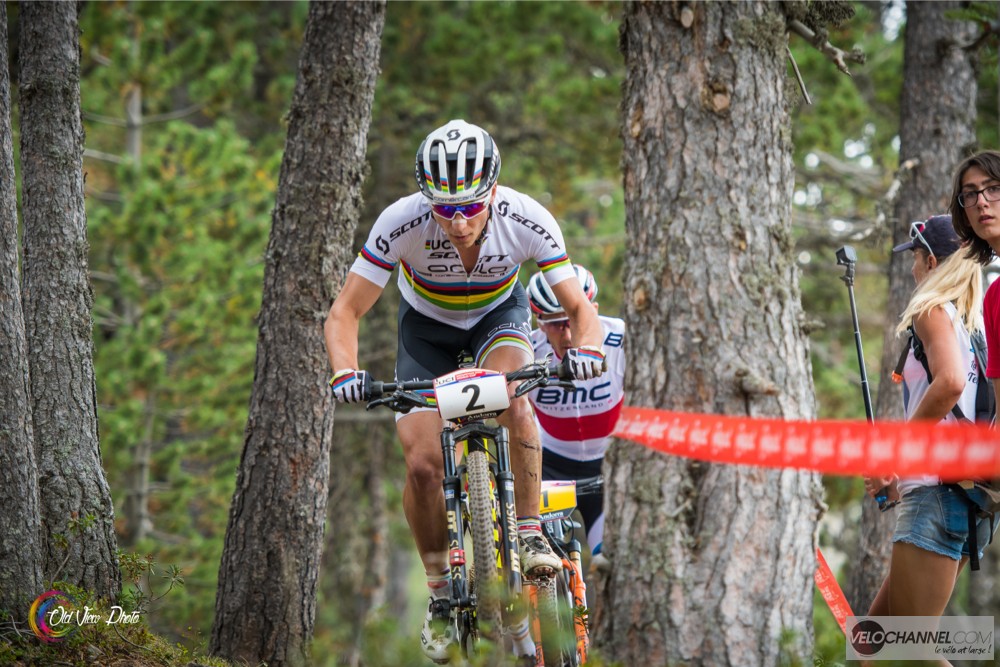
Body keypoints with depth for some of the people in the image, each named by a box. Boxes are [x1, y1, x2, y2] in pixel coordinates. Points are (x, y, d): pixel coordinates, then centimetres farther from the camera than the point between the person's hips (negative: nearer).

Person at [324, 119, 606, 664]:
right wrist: (345, 372, -46)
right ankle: (440, 593, 6)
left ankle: (529, 533, -17)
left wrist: (586, 349, -43)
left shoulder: (527, 220, -32)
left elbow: (579, 307, -21)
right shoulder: (402, 222, -34)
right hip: (427, 325, 0)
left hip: (498, 314, 0)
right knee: (423, 465, -15)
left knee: (511, 395, -34)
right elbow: (344, 313, -27)